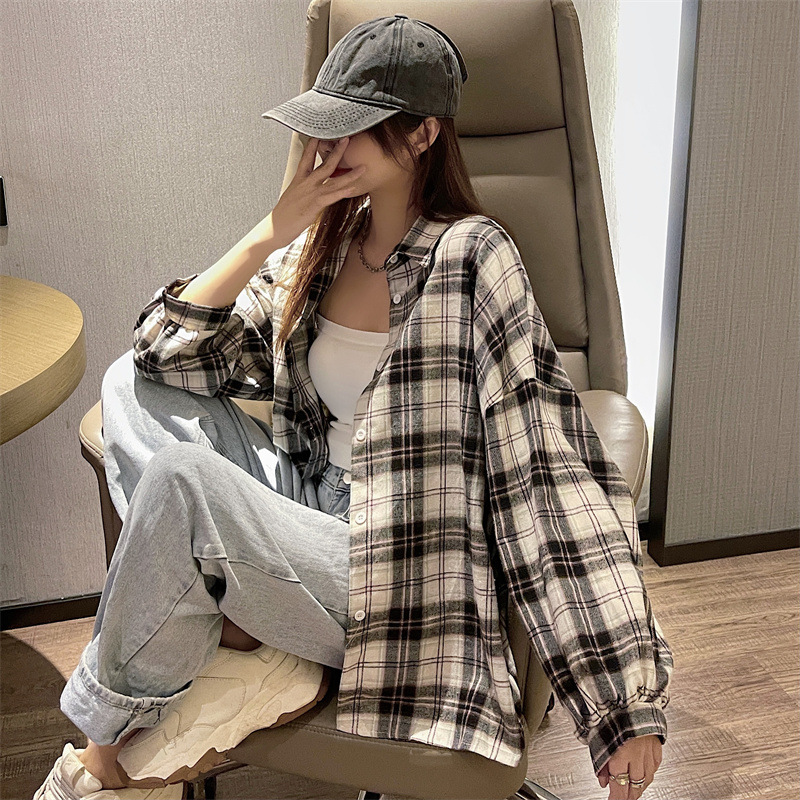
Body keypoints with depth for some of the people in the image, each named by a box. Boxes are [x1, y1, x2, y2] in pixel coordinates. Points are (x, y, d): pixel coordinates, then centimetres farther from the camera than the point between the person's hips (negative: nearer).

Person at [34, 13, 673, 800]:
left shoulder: (471, 259, -13)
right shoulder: (320, 246, 7)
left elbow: (550, 468, -17)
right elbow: (166, 351, 5)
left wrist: (627, 698, -20)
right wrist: (269, 236, -9)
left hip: (396, 569, -6)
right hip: (313, 510, 7)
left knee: (181, 475, -28)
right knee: (130, 386, -3)